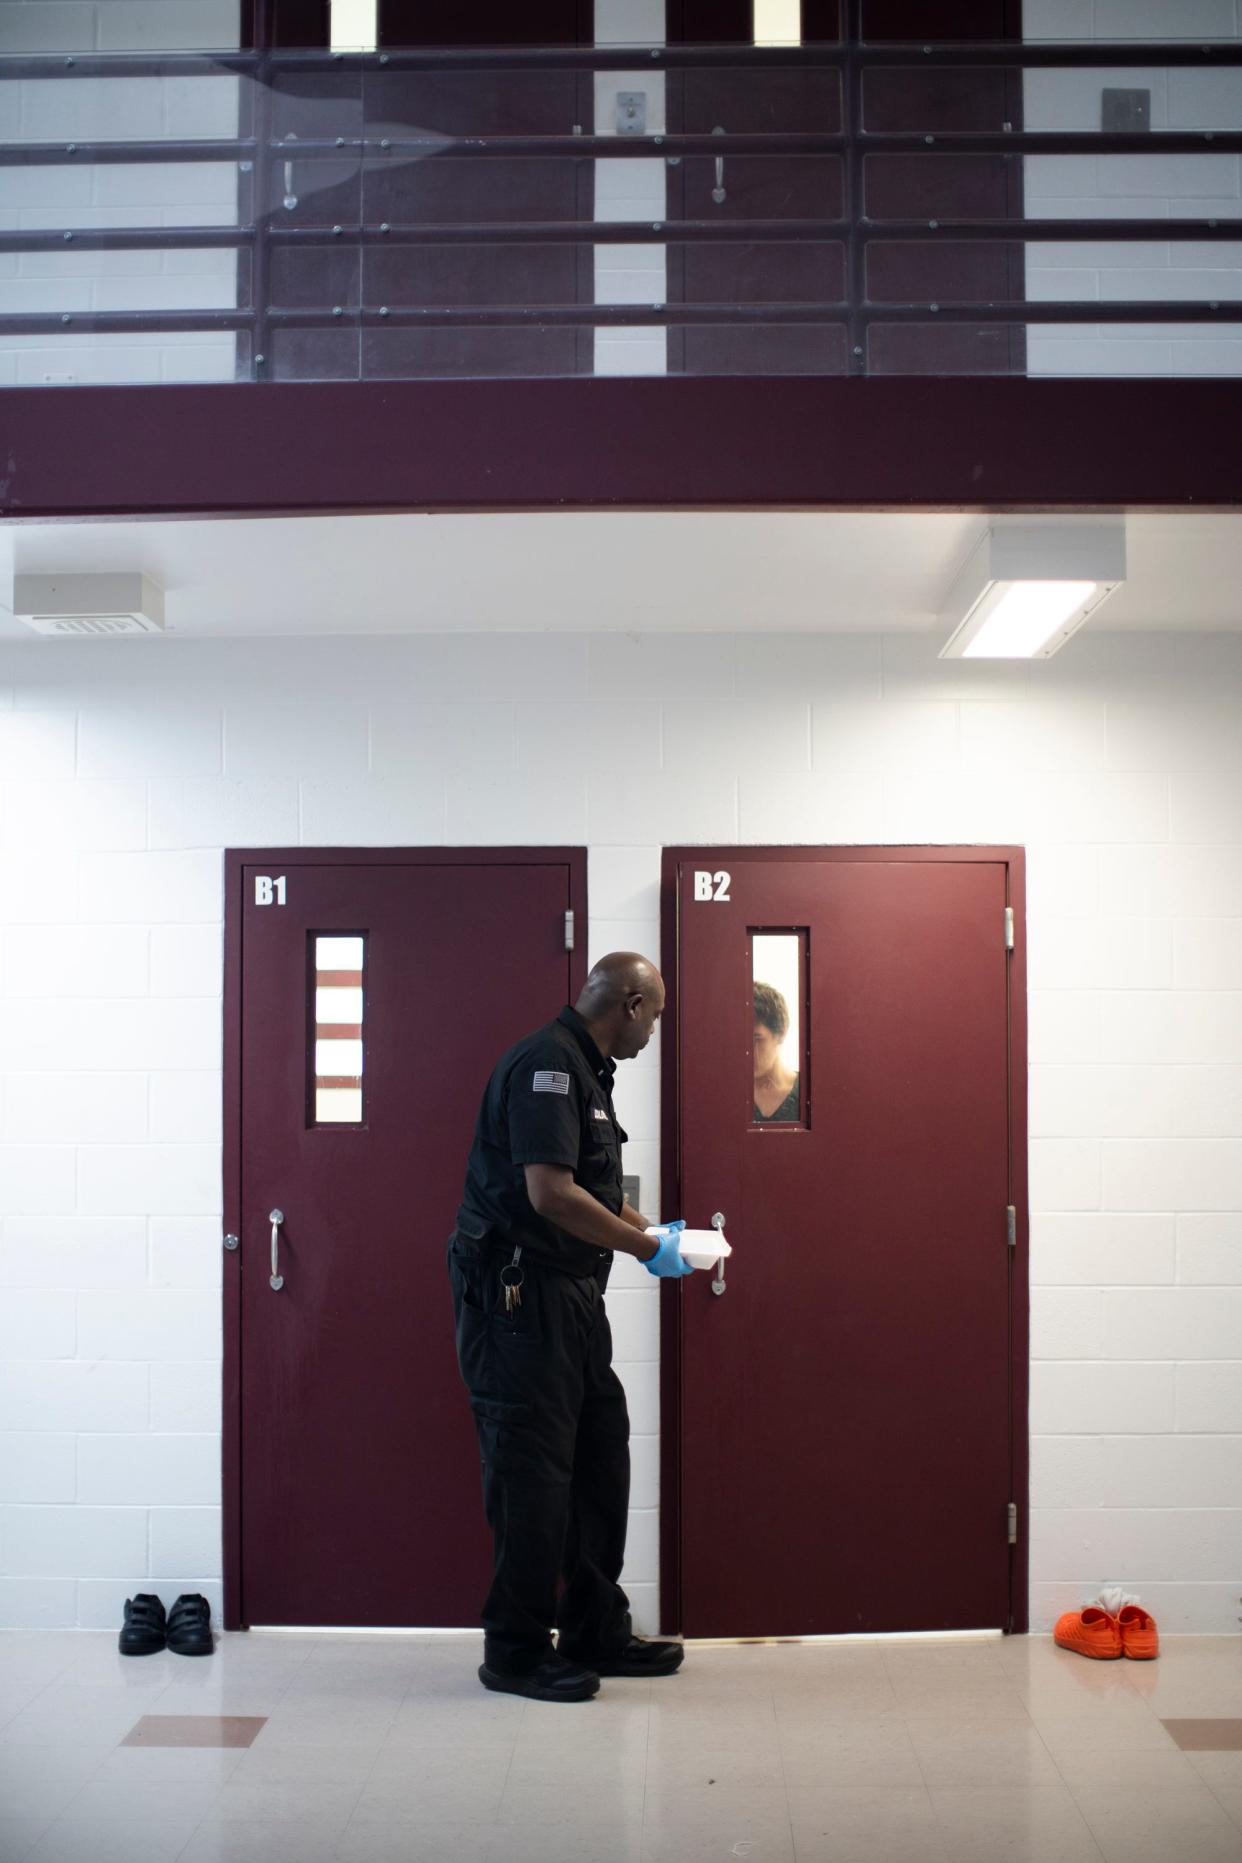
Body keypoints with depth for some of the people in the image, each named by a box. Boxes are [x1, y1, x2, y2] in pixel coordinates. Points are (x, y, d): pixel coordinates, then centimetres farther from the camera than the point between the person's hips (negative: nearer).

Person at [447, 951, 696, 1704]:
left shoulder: (585, 1069, 17)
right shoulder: (546, 1065, -16)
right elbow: (550, 1193, -25)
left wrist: (651, 1228, 18)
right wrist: (647, 1248, -16)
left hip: (570, 1297, 11)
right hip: (520, 1295, -11)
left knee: (600, 1460, 14)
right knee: (532, 1470, -3)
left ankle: (597, 1631, 24)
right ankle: (516, 1649, 8)